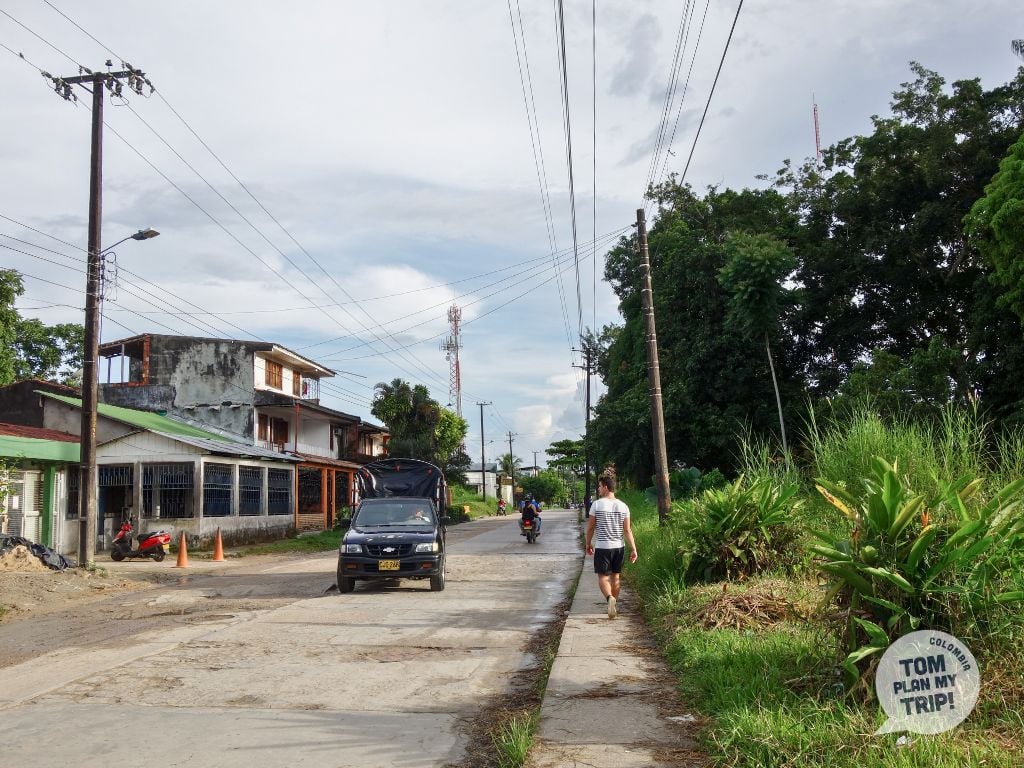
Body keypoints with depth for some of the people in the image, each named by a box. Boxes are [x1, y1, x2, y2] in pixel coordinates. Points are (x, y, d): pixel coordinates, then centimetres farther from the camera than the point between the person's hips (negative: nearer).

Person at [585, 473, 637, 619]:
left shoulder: (596, 505, -9)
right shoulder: (623, 506, 0)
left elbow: (591, 527, -2)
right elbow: (627, 530, -1)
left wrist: (588, 544, 11)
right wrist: (633, 549, 2)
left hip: (602, 547, -4)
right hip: (619, 547, 4)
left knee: (603, 577, 0)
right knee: (616, 576, 16)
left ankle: (610, 598, -27)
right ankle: (614, 605, 25)